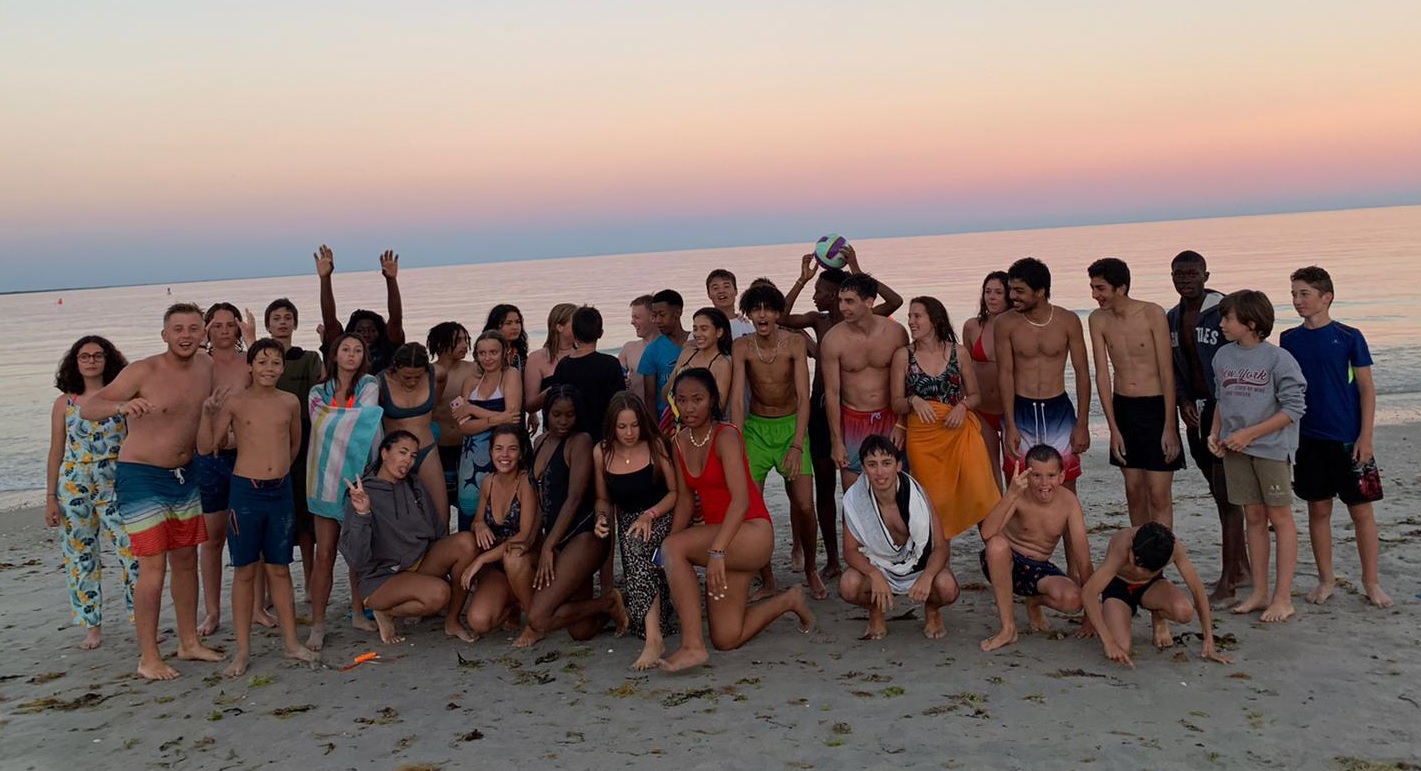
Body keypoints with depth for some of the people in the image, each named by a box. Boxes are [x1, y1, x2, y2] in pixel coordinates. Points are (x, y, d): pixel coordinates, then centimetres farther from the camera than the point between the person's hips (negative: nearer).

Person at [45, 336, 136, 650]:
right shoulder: (65, 403, 6)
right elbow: (56, 453, 8)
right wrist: (50, 498, 5)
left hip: (116, 483, -2)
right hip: (74, 486, 2)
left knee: (134, 551, -9)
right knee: (80, 556, 8)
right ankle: (92, 626, 20)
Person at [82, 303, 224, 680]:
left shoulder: (206, 367, 1)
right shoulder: (143, 371, -17)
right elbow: (87, 408, -23)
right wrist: (120, 406, -43)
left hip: (184, 476, 7)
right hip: (142, 478, -7)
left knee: (186, 559, 13)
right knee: (153, 567, -7)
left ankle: (189, 642, 26)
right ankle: (148, 658, 3)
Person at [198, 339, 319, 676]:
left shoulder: (290, 403, 4)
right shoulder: (235, 401, -4)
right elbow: (205, 446, -6)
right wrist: (208, 413, -18)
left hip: (281, 492, 2)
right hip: (246, 491, -2)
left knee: (279, 569, 11)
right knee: (245, 570, 5)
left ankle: (291, 642, 19)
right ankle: (243, 649, 14)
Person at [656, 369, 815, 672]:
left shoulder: (725, 436, -14)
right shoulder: (680, 441, 6)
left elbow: (741, 499, -25)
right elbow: (685, 499, 7)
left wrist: (717, 551, -36)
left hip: (752, 534, -8)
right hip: (717, 535, 8)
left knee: (674, 547, -29)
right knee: (726, 640, 6)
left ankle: (692, 645, -24)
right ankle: (789, 600, 31)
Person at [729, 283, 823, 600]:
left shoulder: (795, 343, -13)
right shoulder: (742, 347, -11)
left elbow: (803, 397, -17)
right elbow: (736, 398, -15)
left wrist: (797, 445, -26)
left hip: (791, 425, -1)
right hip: (755, 427, 1)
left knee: (804, 505, -8)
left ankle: (810, 569, 19)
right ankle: (767, 581, 8)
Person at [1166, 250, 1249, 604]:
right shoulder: (1172, 319, 11)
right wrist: (1183, 402, 1)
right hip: (1195, 413, 8)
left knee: (1227, 495, -8)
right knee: (1220, 493, 15)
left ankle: (1227, 582, -5)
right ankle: (1242, 567, 27)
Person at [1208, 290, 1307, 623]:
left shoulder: (1278, 359, -12)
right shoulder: (1223, 357, 6)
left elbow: (1293, 408, -12)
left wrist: (1249, 433, -16)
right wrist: (1215, 433, 3)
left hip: (1271, 448, -5)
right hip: (1235, 449, 5)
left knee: (1280, 518, 2)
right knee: (1254, 517, 10)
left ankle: (1283, 597, 8)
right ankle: (1259, 593, 17)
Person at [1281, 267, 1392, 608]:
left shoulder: (1348, 336, -4)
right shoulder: (1290, 340, 4)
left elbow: (1366, 387, -3)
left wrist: (1365, 437, -8)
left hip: (1348, 438, -3)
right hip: (1308, 439, 3)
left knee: (1361, 510, 4)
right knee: (1318, 509, 9)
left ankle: (1371, 582, 16)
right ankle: (1325, 580, 20)